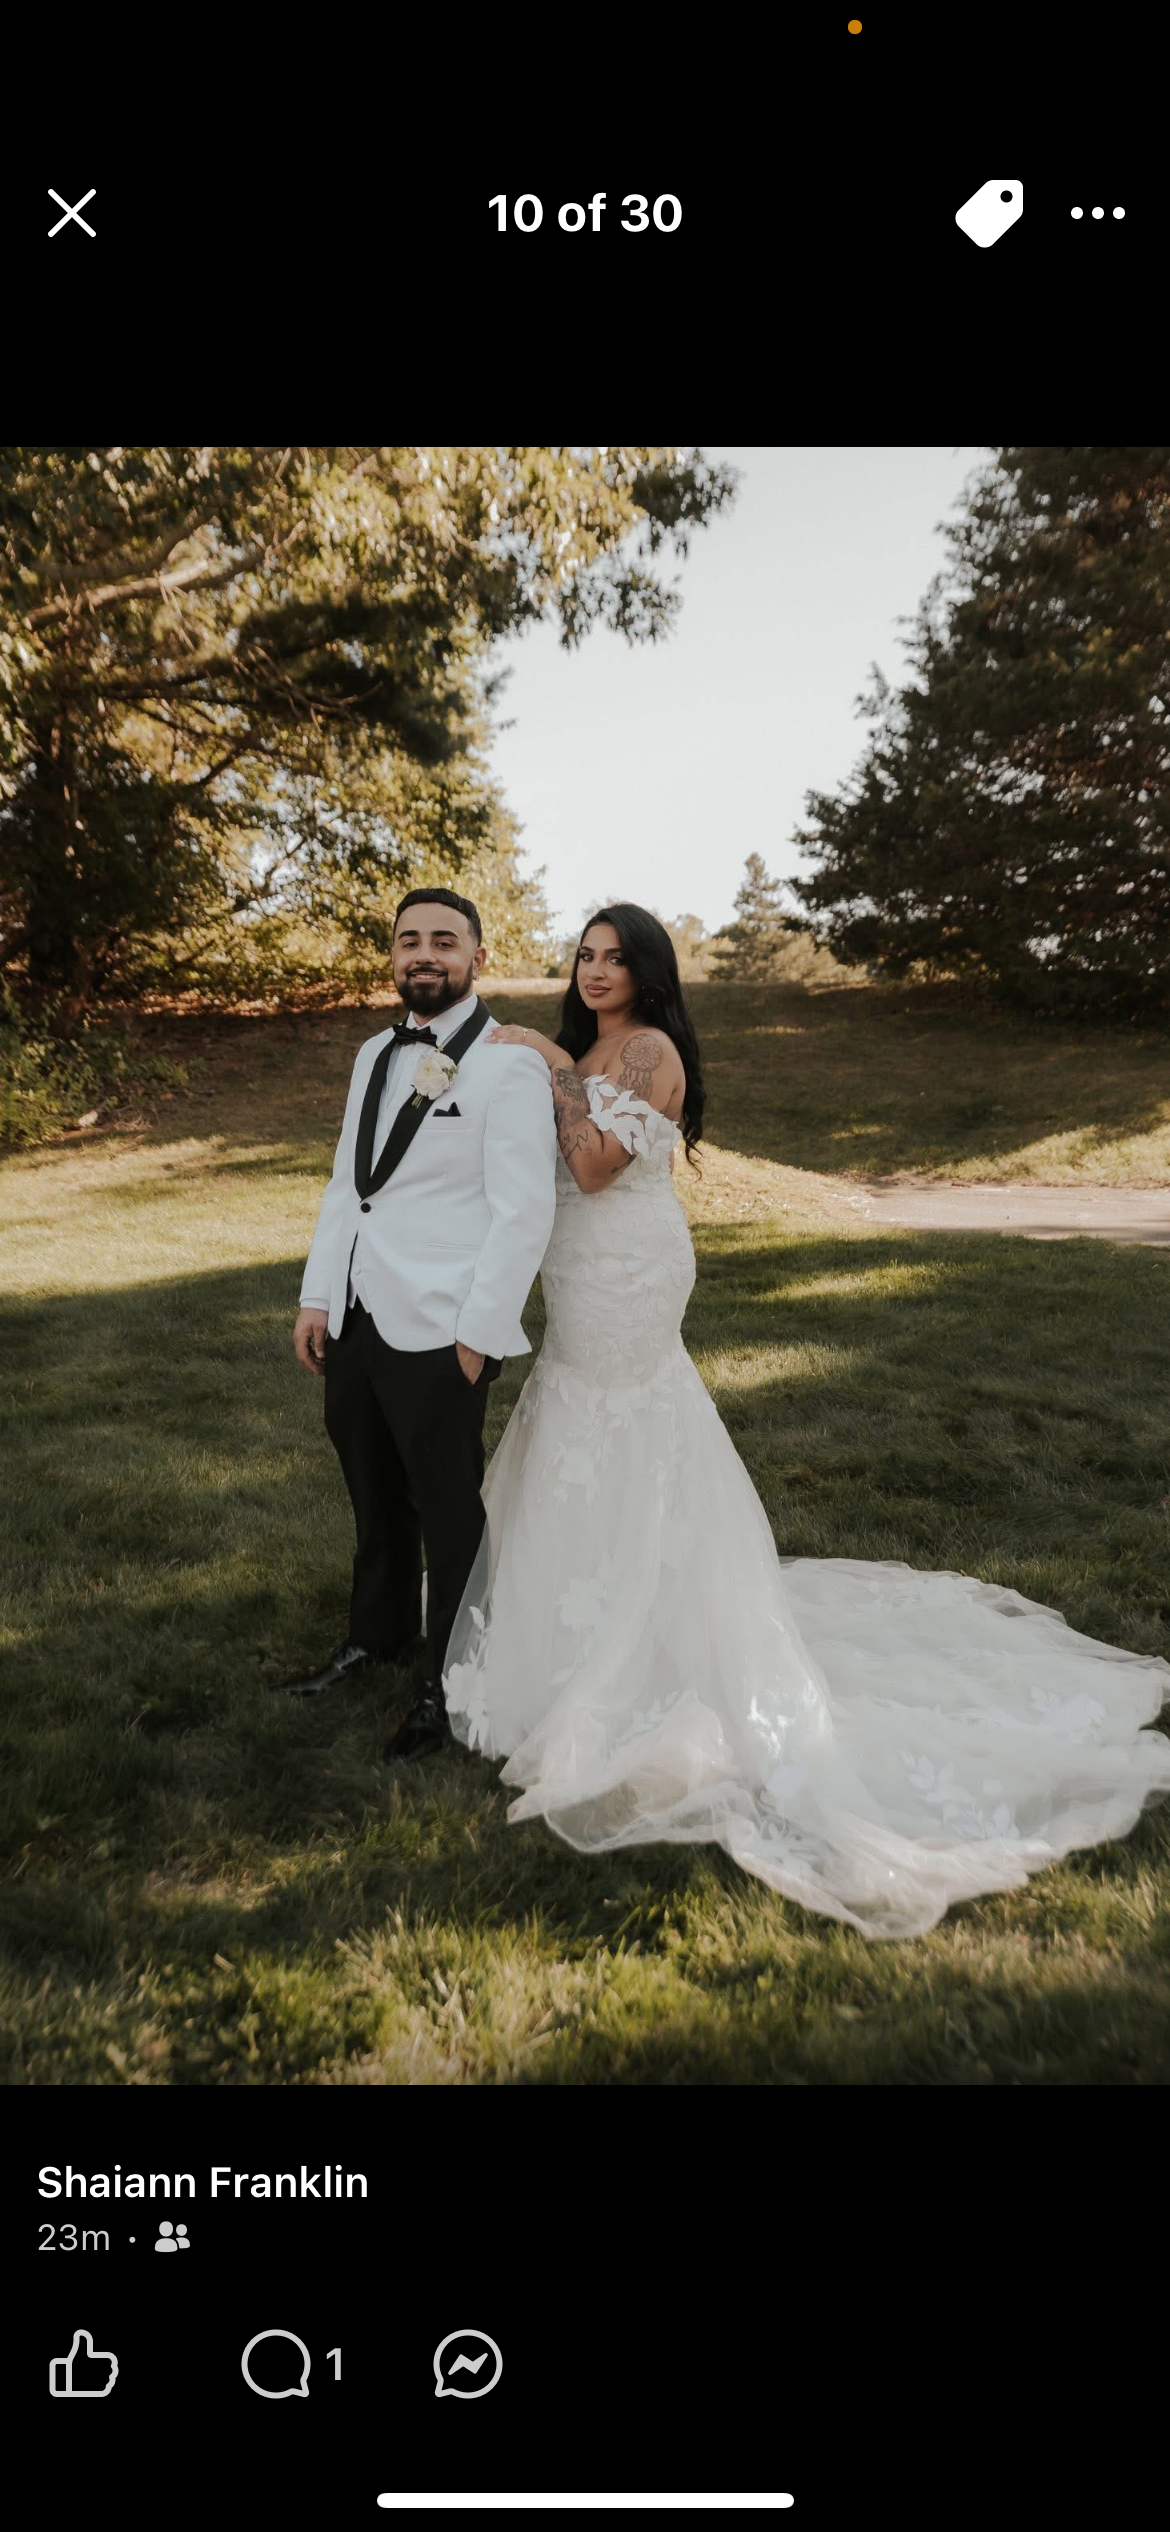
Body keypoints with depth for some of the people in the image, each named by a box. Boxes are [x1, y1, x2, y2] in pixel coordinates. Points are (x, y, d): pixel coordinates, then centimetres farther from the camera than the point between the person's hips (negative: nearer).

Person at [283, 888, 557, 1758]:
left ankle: (454, 1681, 29)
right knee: (375, 1493, 23)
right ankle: (379, 1633, 46)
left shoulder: (509, 1064, -11)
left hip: (439, 1332, -7)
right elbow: (346, 1183, 15)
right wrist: (318, 1297, 10)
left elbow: (525, 1212, -15)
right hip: (354, 1320, 7)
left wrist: (478, 1335, -16)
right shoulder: (376, 1055, 13)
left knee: (448, 1510, 9)